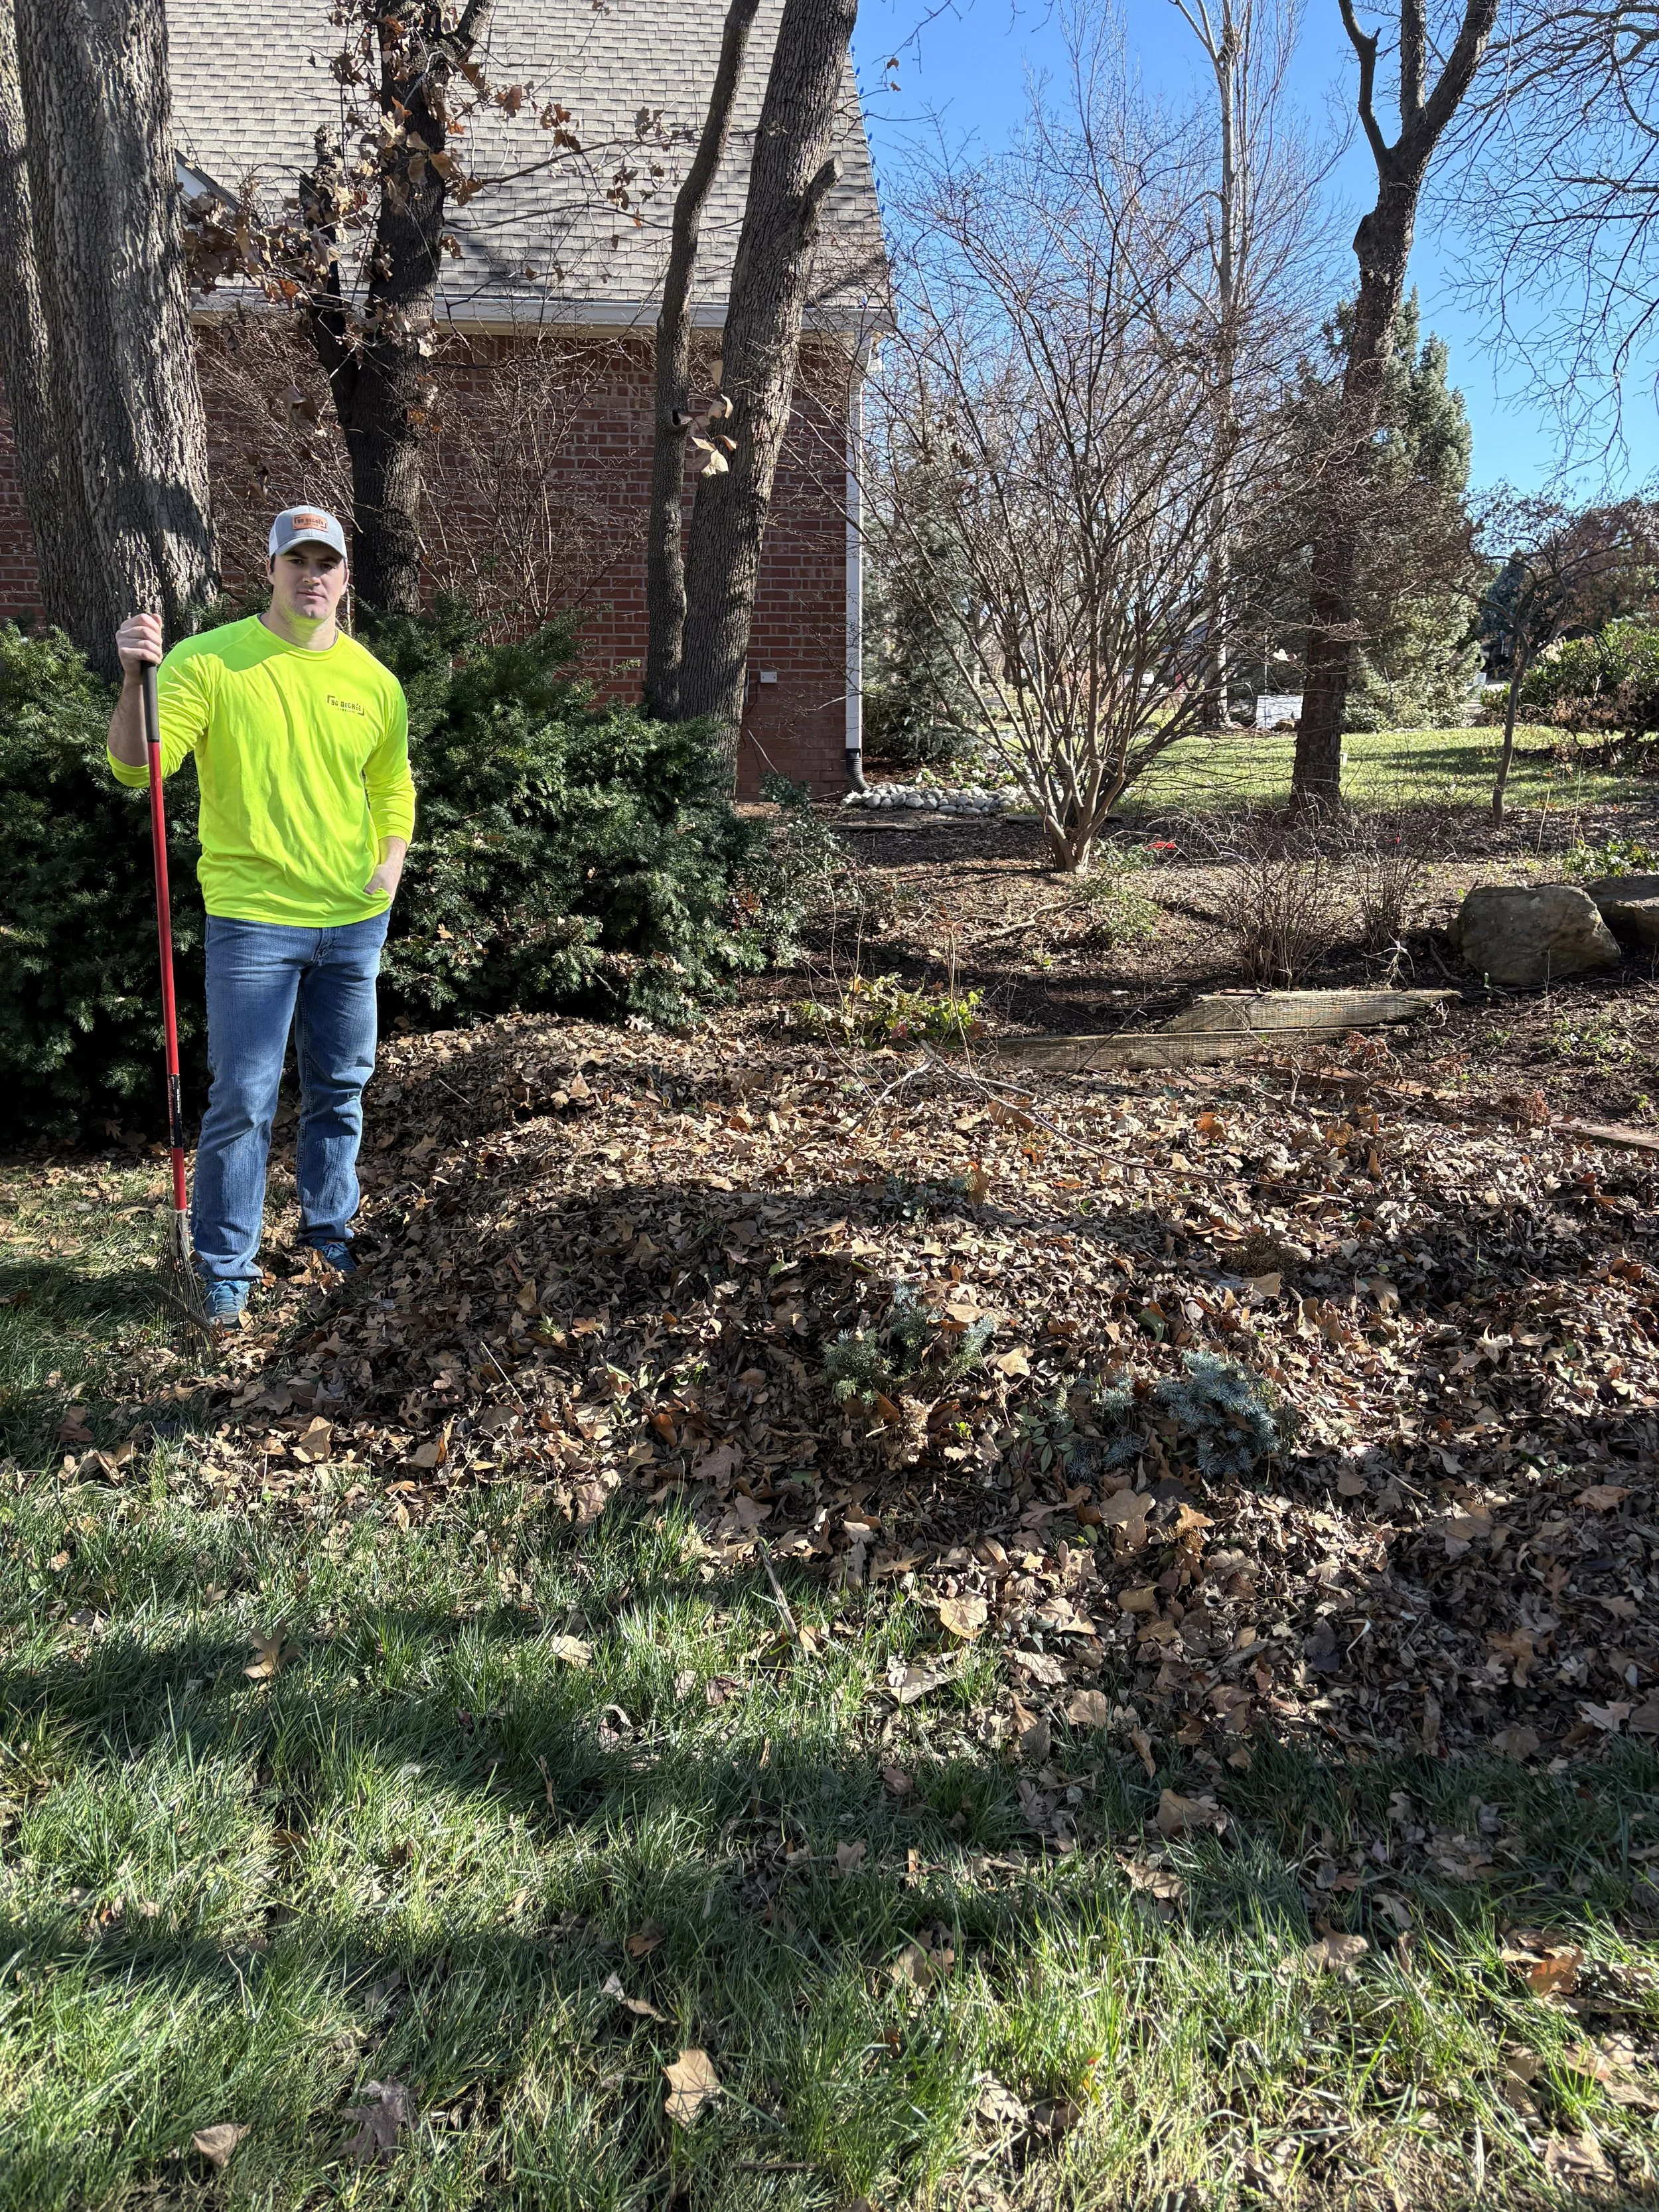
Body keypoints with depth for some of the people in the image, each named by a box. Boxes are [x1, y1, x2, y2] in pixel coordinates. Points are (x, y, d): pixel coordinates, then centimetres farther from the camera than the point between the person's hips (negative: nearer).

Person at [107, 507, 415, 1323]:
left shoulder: (374, 680, 6)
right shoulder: (210, 660, -7)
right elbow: (134, 766, -14)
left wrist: (393, 859, 5)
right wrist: (136, 679, -29)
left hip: (355, 922, 4)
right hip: (252, 918, -4)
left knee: (340, 1091, 16)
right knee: (243, 1101, -2)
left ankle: (331, 1237, 34)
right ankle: (226, 1268, 13)